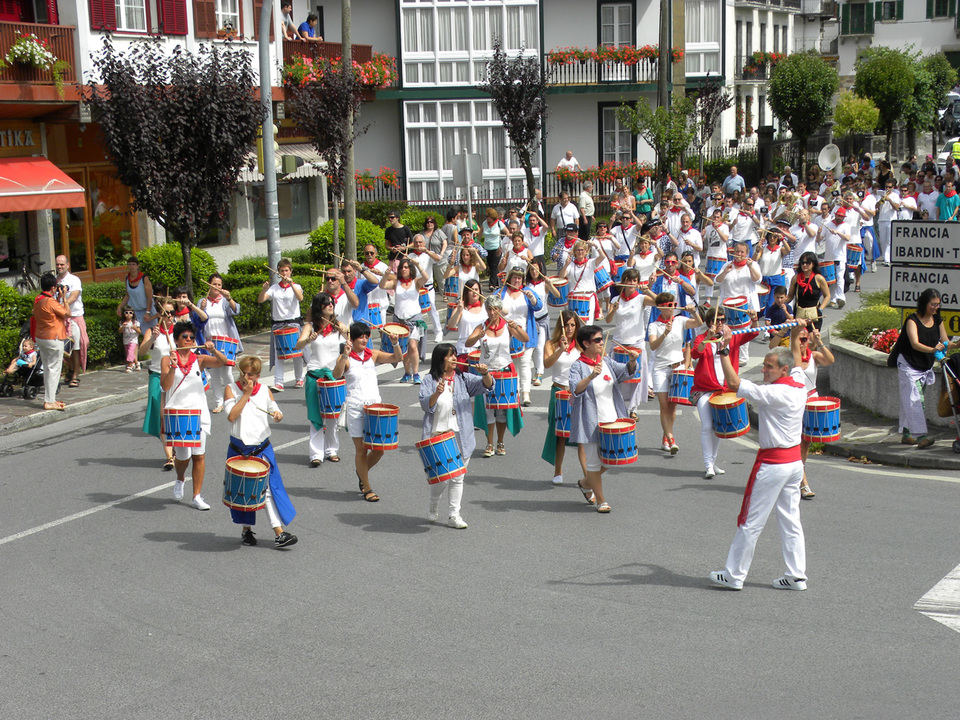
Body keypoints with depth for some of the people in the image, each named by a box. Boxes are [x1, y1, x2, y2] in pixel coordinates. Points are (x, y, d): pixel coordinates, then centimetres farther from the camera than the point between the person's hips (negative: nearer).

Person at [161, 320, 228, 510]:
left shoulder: (199, 359, 7)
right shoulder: (167, 360, 3)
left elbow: (222, 362, -7)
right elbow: (165, 386, -9)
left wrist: (213, 350, -24)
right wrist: (173, 367, -22)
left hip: (199, 412, 2)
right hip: (177, 412, -2)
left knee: (199, 455, -2)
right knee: (183, 455, -4)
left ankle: (197, 496, 9)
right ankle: (180, 479, 30)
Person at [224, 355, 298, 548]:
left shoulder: (265, 391, 4)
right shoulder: (231, 389, -3)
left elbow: (275, 412, 3)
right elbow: (231, 415, -15)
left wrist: (278, 415, -20)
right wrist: (246, 394, -17)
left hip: (262, 449, 1)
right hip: (238, 449, -1)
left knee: (270, 489, -4)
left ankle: (279, 534, -6)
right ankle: (246, 530, 26)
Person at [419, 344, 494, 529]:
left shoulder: (463, 379, 7)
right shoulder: (429, 380, 1)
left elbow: (486, 385, -5)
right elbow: (425, 405, -8)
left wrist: (485, 373, -25)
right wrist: (436, 394, -26)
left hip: (460, 438, 3)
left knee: (457, 477, 6)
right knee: (440, 477, -3)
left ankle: (453, 515, 15)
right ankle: (433, 506, 25)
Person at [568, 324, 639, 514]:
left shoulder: (607, 362, 8)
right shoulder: (578, 366, -9)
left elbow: (625, 371, -1)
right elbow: (575, 388, -24)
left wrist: (632, 361, -22)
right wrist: (592, 376, -38)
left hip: (611, 419, 6)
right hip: (591, 423, -6)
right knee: (593, 461, 2)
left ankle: (586, 484, 36)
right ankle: (601, 501, 15)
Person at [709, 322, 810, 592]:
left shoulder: (774, 393, -20)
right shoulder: (799, 387, 3)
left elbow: (734, 383, -26)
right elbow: (796, 362, 26)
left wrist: (724, 349, -23)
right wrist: (795, 336, 33)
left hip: (773, 464, -8)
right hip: (795, 461, 8)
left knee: (751, 523, 1)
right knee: (791, 521, 13)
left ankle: (734, 576, 9)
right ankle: (796, 576, 15)